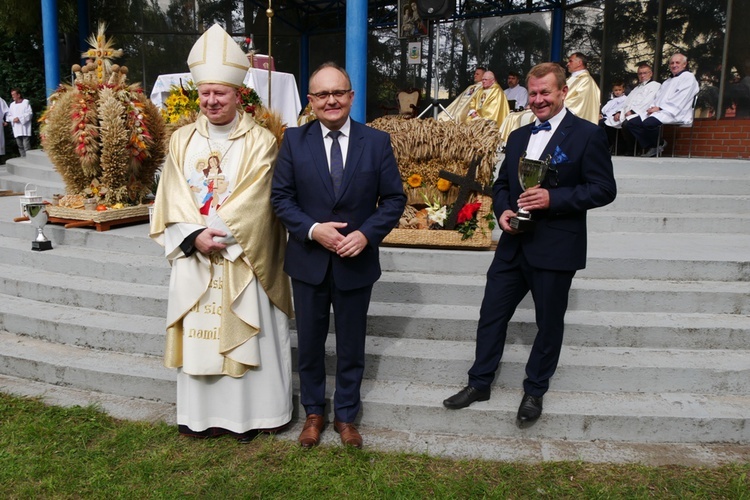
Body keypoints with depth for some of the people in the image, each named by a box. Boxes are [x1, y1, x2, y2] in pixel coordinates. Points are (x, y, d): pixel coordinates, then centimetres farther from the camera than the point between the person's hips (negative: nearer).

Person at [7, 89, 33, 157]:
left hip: (25, 128, -5)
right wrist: (13, 119, -7)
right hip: (16, 129, 5)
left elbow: (29, 114, -7)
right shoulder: (12, 104, 16)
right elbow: (8, 116, 15)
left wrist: (19, 118, -14)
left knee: (26, 146, -12)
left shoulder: (26, 102, 1)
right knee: (20, 146, 6)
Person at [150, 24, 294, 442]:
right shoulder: (182, 141, 5)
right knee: (198, 334, 11)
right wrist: (195, 237, -15)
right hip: (194, 259, 4)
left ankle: (248, 414, 21)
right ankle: (202, 413, 26)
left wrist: (215, 234, -16)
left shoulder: (260, 142, -6)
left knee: (244, 336, 6)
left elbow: (254, 204, -12)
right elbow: (172, 203, 1)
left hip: (243, 261, -3)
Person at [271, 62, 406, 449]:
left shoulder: (377, 142, -2)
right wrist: (312, 230, -18)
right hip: (308, 261, 1)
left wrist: (366, 234, -17)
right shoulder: (294, 140, -1)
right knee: (309, 343, 14)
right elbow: (281, 196, -3)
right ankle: (313, 412, 36)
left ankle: (346, 416, 33)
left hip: (356, 261, 0)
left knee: (351, 346, 13)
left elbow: (394, 198, -2)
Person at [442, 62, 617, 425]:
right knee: (491, 314, 9)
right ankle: (479, 384, 25)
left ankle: (534, 391, 28)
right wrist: (502, 211, -3)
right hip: (514, 244, 6)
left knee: (549, 323, 10)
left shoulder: (587, 135, -6)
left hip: (556, 248, -5)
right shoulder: (518, 137, 14)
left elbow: (604, 189, -10)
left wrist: (553, 198, -22)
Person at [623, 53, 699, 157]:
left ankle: (661, 144, -9)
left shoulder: (688, 77, 5)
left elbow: (681, 99, -9)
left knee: (648, 123, -36)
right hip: (658, 112, 9)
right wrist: (652, 107, -2)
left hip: (675, 114, -9)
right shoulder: (668, 81, 32)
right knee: (630, 124, -10)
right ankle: (651, 147, -11)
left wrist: (660, 108, -15)